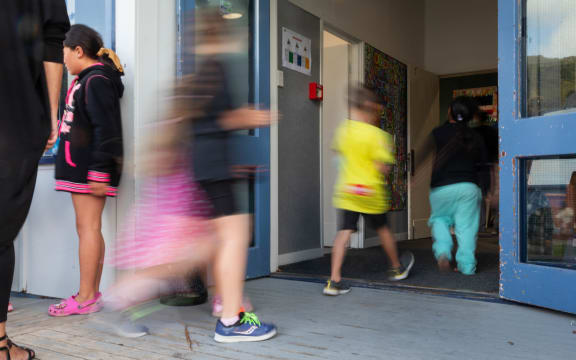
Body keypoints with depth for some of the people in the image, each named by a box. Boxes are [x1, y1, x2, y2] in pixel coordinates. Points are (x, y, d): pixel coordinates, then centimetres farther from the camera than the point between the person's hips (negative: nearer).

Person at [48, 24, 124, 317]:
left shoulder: (96, 81, -12)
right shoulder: (86, 80, 21)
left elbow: (107, 130, -19)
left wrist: (99, 172, -23)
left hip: (91, 169, -10)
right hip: (81, 167, 10)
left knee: (88, 227, -7)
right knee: (86, 228, 11)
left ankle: (86, 298, -1)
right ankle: (92, 294, 18)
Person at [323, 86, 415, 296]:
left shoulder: (343, 130, 3)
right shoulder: (376, 134, -12)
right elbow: (383, 168, -15)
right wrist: (387, 151, 1)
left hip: (346, 191, 3)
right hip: (370, 193, -3)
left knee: (344, 233, -1)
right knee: (383, 230, 17)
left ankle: (334, 280, -11)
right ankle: (397, 269, 40)